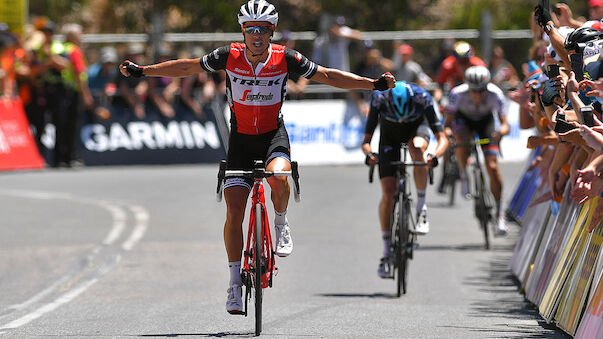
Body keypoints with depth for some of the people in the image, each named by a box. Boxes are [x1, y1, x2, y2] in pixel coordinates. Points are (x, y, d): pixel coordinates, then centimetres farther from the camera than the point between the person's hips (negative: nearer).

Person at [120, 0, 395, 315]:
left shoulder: (285, 58, -14)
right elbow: (187, 67, -2)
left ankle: (282, 223, -3)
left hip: (273, 135, -1)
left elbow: (328, 76, -8)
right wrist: (141, 71, -4)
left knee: (278, 177, -34)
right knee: (235, 211, -8)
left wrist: (374, 84, -13)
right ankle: (235, 282, 4)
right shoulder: (230, 56, -12)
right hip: (241, 138, 1)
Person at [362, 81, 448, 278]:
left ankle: (421, 208, -23)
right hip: (389, 136, 1)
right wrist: (369, 154, -47)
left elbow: (442, 139, -31)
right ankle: (387, 252, -3)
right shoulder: (379, 98, -32)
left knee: (417, 148, -38)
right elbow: (366, 140, -26)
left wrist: (435, 155, -51)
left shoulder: (422, 97, -33)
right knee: (388, 193, -12)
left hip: (416, 130, -1)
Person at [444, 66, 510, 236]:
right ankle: (464, 175, -10)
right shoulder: (458, 94, -34)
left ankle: (499, 214, -1)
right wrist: (445, 131, -51)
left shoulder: (495, 94, -33)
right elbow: (448, 121, -29)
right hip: (463, 119, 0)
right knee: (461, 139, -38)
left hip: (485, 120, 0)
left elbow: (505, 124, -33)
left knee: (492, 167, -11)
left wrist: (501, 131, -55)